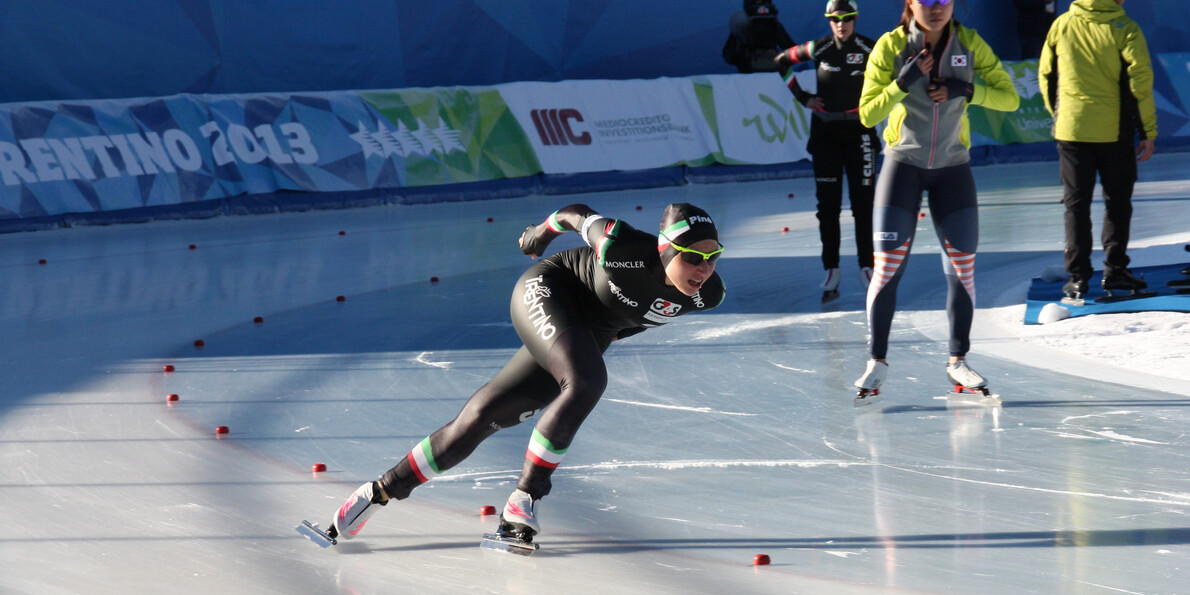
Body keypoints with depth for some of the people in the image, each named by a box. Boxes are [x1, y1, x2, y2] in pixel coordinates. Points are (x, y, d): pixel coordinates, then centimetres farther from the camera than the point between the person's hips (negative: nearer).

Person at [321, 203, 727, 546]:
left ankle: (380, 492, 11)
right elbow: (577, 215, -11)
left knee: (479, 418, 1)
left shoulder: (707, 294, -16)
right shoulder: (623, 249, -32)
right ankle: (524, 499, -21)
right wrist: (542, 231, 9)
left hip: (589, 336, 5)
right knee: (586, 382, -33)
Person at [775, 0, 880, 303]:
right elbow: (780, 62, 13)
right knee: (827, 205, 1)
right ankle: (831, 272, 5)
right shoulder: (819, 49, -1)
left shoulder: (869, 49, -6)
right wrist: (802, 96, 8)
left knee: (863, 203, 0)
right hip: (825, 131, 2)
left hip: (859, 131, -1)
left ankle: (867, 267, 7)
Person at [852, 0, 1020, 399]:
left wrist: (965, 90, -20)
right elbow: (868, 115, -11)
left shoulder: (969, 44, -6)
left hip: (953, 167, 2)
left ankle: (957, 362, 14)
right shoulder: (890, 46, -11)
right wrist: (904, 82, -25)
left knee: (962, 266, 2)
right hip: (903, 163, -2)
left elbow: (1009, 98, -4)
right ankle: (877, 362, 1)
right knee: (888, 265, -8)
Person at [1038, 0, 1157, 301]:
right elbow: (1140, 81, -10)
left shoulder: (1061, 25, 1)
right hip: (1113, 130, -2)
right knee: (1117, 200, 12)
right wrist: (1148, 132, -3)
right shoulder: (1124, 28, -8)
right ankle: (1114, 269, 7)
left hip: (1071, 129, 2)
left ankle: (1077, 276, 4)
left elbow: (1046, 75, 9)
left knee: (1076, 203, 8)